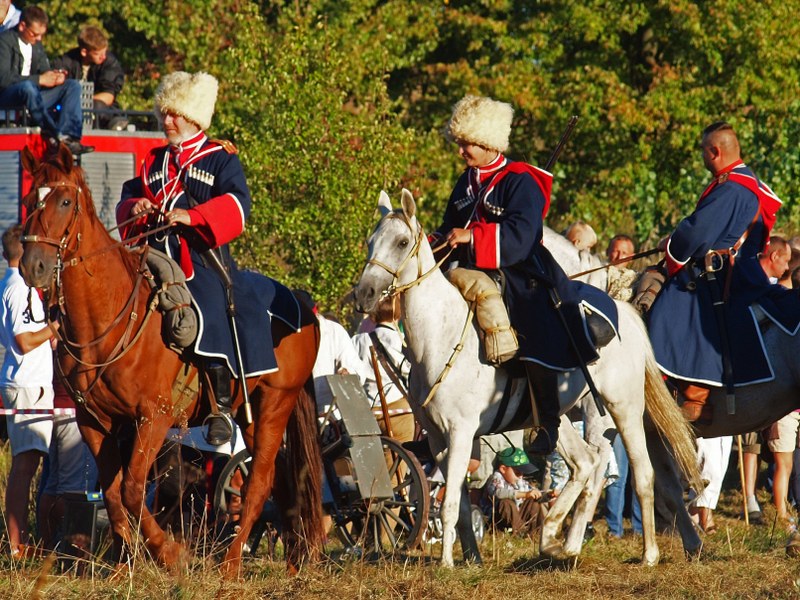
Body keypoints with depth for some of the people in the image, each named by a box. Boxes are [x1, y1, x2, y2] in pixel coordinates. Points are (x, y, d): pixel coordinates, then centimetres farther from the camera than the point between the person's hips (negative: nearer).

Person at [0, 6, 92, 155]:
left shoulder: (36, 45, 17)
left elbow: (44, 70, 17)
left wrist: (54, 77, -9)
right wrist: (39, 80, -23)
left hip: (34, 95, 8)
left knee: (72, 85, -7)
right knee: (27, 87, -40)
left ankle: (67, 137, -26)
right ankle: (54, 136, -39)